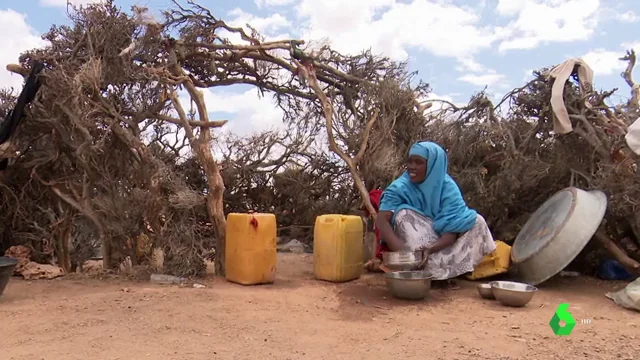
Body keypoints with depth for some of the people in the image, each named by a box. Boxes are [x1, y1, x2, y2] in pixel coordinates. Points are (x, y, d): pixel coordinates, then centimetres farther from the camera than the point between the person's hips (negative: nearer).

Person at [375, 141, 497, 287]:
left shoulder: (448, 187, -16)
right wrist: (401, 252, -48)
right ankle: (441, 271, -27)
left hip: (441, 244, 1)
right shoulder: (400, 187, -18)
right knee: (403, 214, -29)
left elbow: (453, 229, -24)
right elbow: (381, 220, -31)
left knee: (477, 222, -18)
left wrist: (431, 249, -44)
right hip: (414, 243, -1)